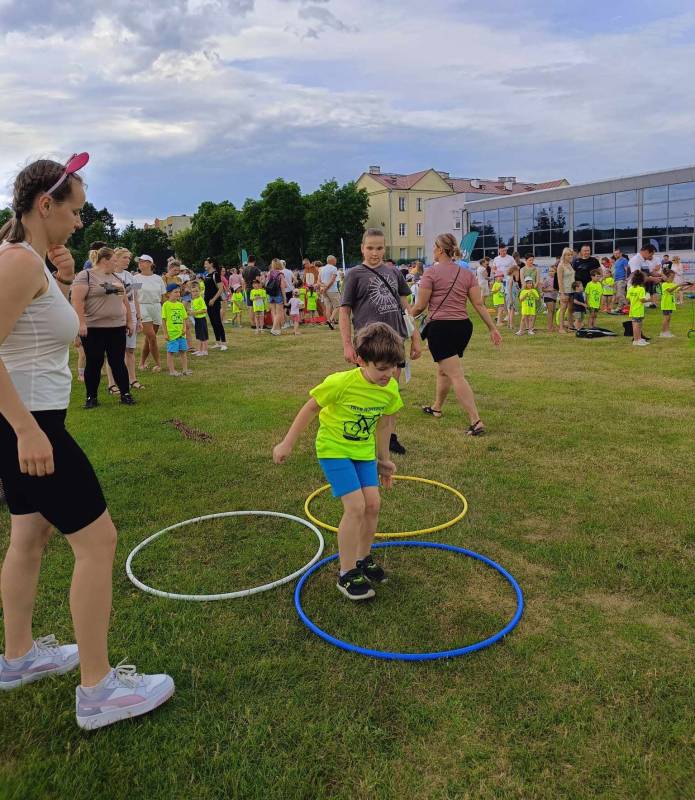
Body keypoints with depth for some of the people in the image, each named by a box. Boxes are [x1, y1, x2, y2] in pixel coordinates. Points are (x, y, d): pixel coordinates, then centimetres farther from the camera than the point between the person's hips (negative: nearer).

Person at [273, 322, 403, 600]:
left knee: (373, 503, 1)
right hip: (334, 448, -5)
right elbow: (310, 408, -14)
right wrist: (287, 444, -8)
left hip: (364, 450, 6)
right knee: (355, 506, -14)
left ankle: (363, 559, 25)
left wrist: (383, 459, 16)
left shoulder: (391, 389, -11)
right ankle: (347, 574, 1)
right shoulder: (341, 383, -28)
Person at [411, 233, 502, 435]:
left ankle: (476, 421, -16)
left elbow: (420, 306, -7)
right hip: (463, 327, 7)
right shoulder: (467, 273, 8)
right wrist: (492, 328, 6)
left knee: (456, 375, -9)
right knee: (443, 370, 25)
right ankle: (436, 407, 43)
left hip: (440, 327, -7)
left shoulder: (432, 272, -7)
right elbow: (479, 304, 3)